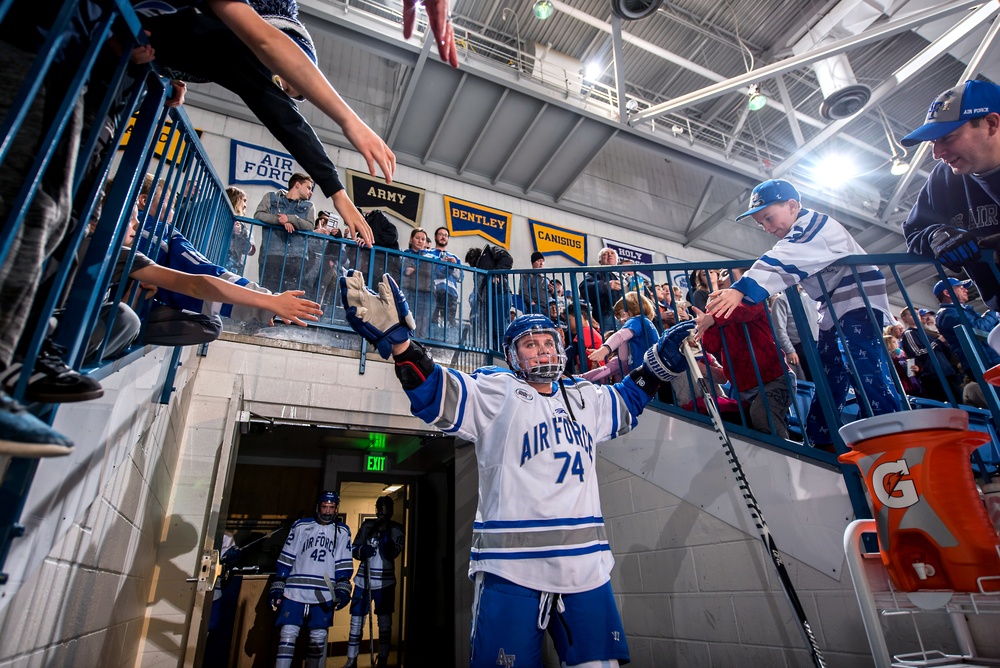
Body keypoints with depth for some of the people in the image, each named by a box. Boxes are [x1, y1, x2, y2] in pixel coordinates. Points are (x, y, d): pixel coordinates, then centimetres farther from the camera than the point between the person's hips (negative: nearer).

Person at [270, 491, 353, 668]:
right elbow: (285, 560, 6)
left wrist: (343, 591, -4)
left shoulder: (342, 531, 7)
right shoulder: (301, 526, 5)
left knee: (318, 637, 6)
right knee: (288, 634, -5)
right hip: (295, 591, -1)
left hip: (324, 595, 1)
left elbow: (344, 565, 5)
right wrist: (277, 589, 2)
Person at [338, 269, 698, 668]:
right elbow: (436, 395, -12)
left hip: (586, 565, 5)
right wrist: (398, 339, -26)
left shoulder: (585, 398, 18)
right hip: (512, 566, -5)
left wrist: (660, 361, 28)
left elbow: (626, 402, 35)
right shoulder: (496, 391, 0)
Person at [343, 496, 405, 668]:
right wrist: (363, 550, -20)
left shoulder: (396, 529, -4)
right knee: (356, 621, 6)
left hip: (385, 581, -2)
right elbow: (354, 549, 2)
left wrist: (385, 533, -24)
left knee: (384, 622, 4)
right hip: (363, 579, 2)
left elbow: (391, 554, -14)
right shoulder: (367, 525, 2)